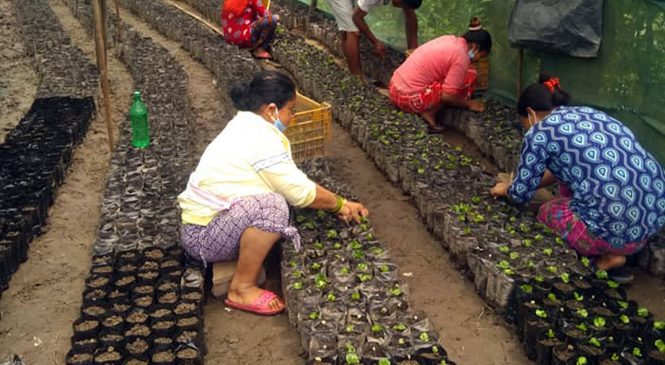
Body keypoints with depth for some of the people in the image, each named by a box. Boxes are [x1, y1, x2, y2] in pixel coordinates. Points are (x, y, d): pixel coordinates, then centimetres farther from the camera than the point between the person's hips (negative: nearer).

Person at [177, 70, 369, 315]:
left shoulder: (247, 125, 8)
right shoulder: (261, 139, -22)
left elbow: (295, 182, 9)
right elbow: (301, 192, -16)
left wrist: (338, 203, 5)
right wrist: (339, 204, 0)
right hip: (202, 236, -10)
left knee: (280, 186, 9)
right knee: (272, 206, -30)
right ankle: (242, 289, -15)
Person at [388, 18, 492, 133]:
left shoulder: (449, 40, 12)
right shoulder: (461, 56, -13)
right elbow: (447, 96, -14)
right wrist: (468, 104, 4)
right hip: (410, 99, -9)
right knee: (469, 76, -4)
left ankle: (428, 110, 8)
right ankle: (430, 112, -5)